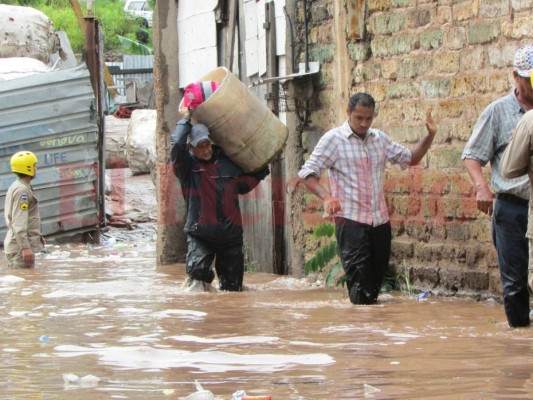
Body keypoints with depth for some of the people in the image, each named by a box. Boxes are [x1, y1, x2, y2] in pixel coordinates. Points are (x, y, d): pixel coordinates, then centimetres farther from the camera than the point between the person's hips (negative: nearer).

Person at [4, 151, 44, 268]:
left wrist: (37, 237, 30)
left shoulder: (15, 187, 17)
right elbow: (19, 222, -21)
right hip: (20, 246, -11)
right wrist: (25, 247, -26)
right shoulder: (22, 190, -15)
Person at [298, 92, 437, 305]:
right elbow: (307, 173, -7)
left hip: (380, 221, 6)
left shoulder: (379, 138, 13)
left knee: (376, 277, 11)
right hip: (350, 221, -6)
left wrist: (430, 136, 6)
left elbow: (410, 158, 23)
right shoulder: (333, 139, -4)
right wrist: (326, 196, -25)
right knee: (359, 282, -13)